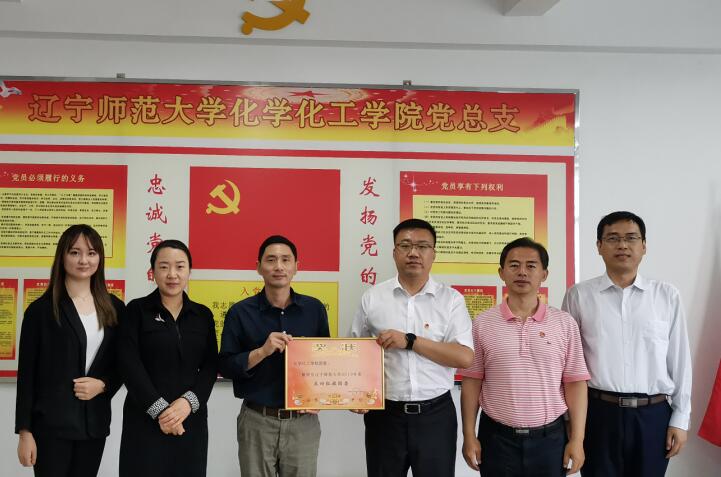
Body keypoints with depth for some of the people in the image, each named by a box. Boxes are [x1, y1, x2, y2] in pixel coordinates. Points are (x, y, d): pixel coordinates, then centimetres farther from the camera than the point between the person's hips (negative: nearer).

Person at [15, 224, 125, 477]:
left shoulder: (114, 309, 6)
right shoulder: (41, 309, -4)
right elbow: (26, 373, -3)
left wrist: (103, 385, -9)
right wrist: (25, 431, -6)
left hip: (94, 423, 3)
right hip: (51, 423, -3)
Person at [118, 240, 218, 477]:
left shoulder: (203, 315, 9)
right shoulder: (137, 310, 0)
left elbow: (210, 366, 4)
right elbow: (130, 365, -7)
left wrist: (189, 401, -13)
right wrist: (159, 409, -14)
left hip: (191, 419, 3)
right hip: (144, 419, -2)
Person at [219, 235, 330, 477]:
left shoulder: (314, 309, 3)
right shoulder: (240, 312, -2)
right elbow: (225, 366, -4)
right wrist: (262, 351, -19)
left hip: (303, 421, 1)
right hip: (257, 422, -1)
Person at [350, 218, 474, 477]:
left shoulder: (451, 299, -2)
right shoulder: (373, 297, 1)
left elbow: (464, 357, -10)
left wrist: (410, 341, -18)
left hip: (435, 413, -1)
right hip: (385, 413, 1)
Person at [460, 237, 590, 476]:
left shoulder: (564, 323, -1)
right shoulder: (482, 323, -2)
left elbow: (575, 382, 0)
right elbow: (472, 381, 1)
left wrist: (577, 440, -3)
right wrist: (469, 436, -2)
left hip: (550, 438, 0)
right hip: (497, 438, 0)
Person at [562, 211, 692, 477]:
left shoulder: (667, 296, 1)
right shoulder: (579, 295, -1)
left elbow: (680, 360, 5)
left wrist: (680, 418, 4)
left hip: (653, 414, 1)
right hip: (598, 412, -1)